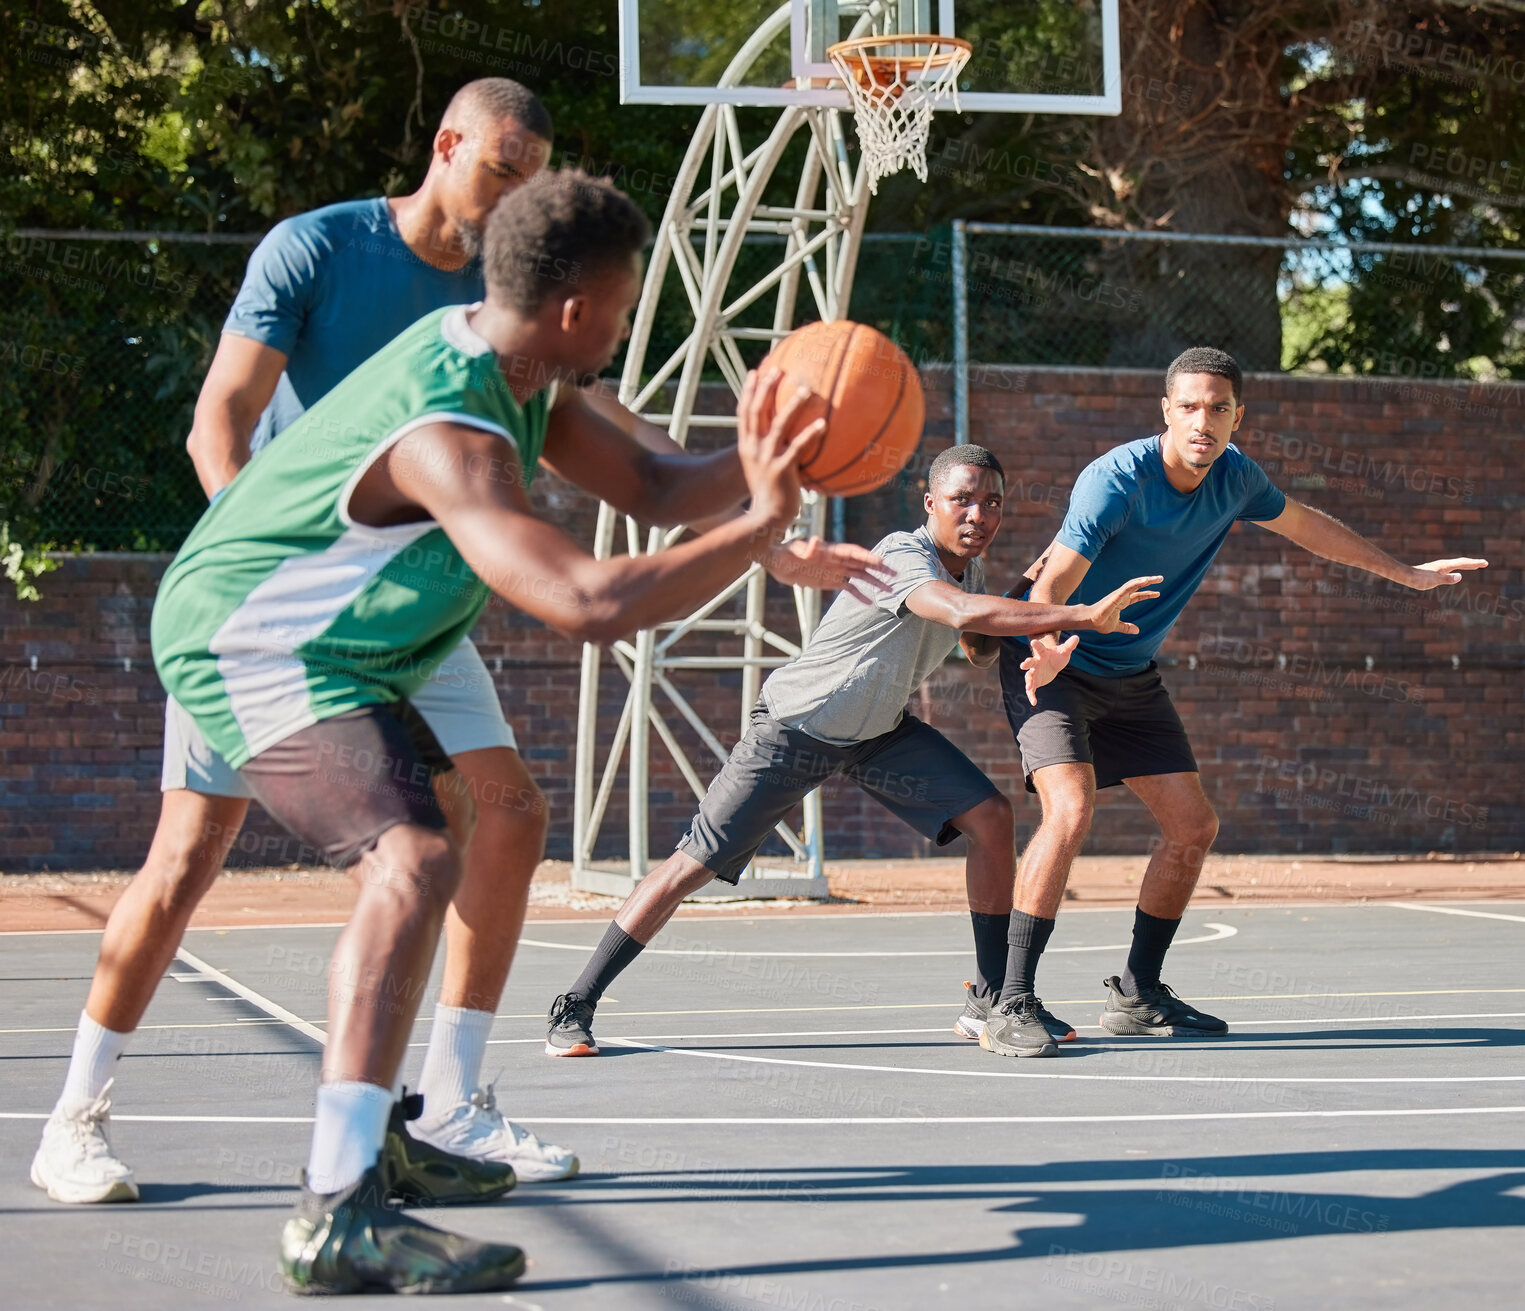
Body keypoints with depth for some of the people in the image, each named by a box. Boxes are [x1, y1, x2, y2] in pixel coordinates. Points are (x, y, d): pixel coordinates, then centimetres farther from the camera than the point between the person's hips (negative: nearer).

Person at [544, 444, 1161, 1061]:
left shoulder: (970, 567, -2)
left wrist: (1037, 656, -13)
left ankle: (993, 1001, 1)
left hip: (880, 732, 7)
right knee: (696, 863, -9)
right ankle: (574, 1009, 1)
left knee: (990, 815, -9)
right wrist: (1083, 615, -51)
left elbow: (980, 648, 10)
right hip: (794, 729, -7)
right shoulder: (902, 555, -29)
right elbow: (963, 612, -47)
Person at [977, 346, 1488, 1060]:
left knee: (1194, 826, 5)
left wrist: (1408, 573, 22)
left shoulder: (1235, 476, -5)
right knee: (1071, 810, -28)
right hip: (1053, 668, -7)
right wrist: (1048, 649, -57)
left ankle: (1136, 994, 22)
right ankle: (1012, 1006, -25)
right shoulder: (1116, 478, -26)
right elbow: (1049, 587, -35)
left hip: (1131, 677, 7)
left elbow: (1303, 524, 16)